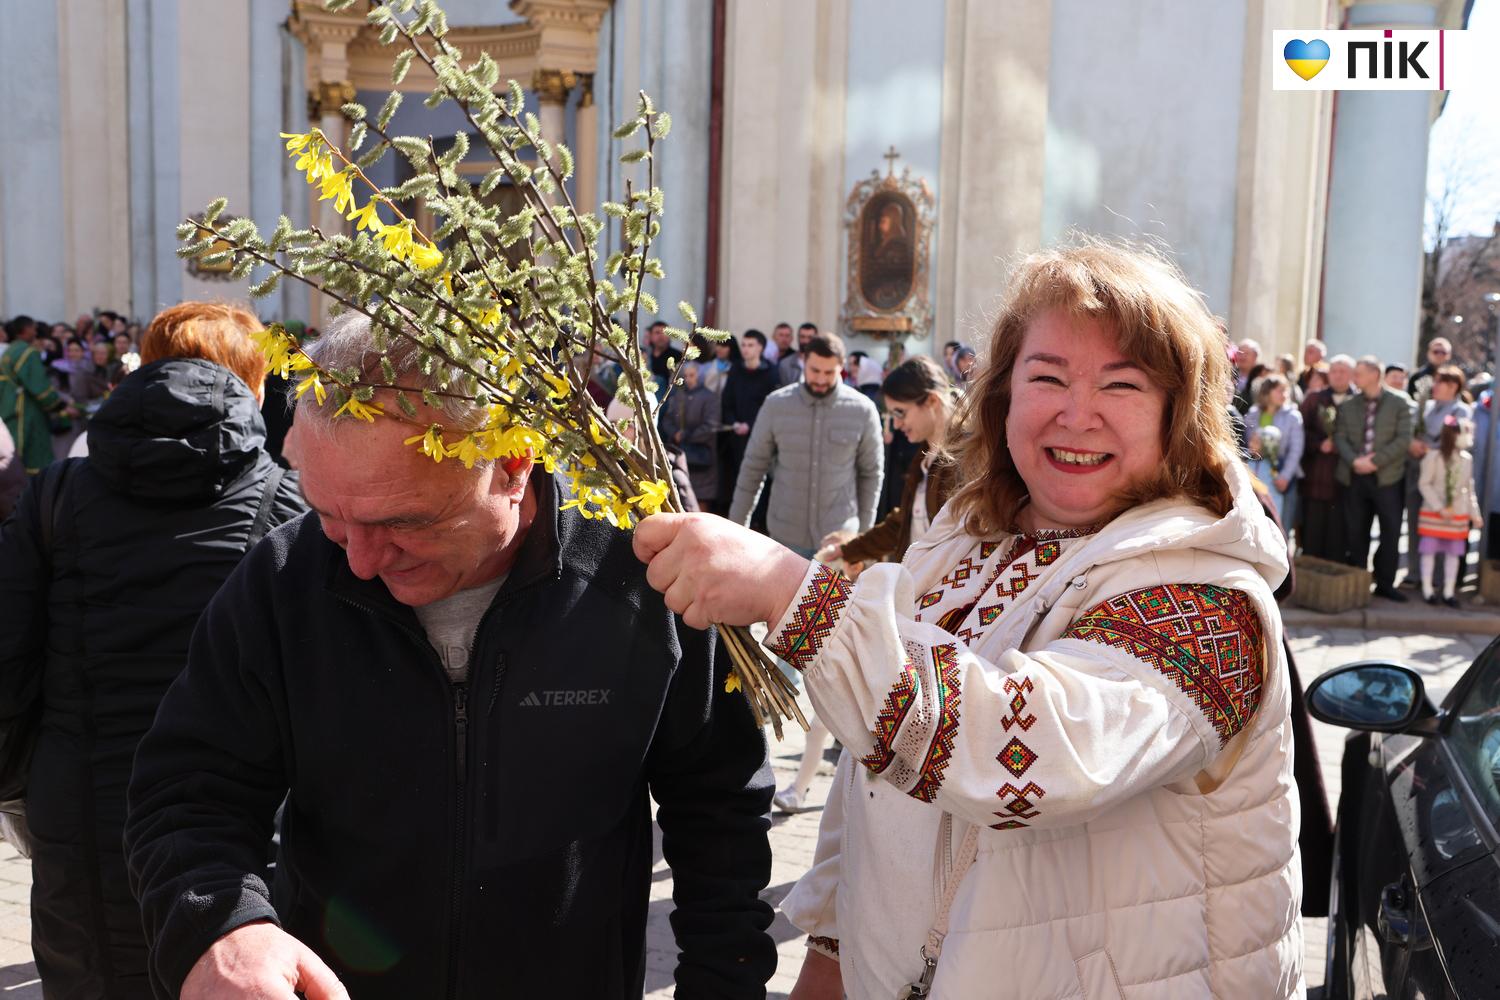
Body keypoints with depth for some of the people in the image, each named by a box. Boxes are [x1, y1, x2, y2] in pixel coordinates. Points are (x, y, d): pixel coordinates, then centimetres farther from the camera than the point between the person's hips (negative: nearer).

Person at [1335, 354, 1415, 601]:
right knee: (1355, 532, 5)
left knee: (1391, 532, -2)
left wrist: (1375, 460, -15)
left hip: (1387, 477, -3)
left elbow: (1403, 438, -8)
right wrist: (1354, 460, -13)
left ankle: (1385, 583, 8)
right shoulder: (1348, 405, 10)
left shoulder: (1399, 402, -1)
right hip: (1355, 477, 3)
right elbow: (1340, 437, 4)